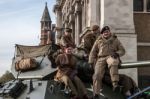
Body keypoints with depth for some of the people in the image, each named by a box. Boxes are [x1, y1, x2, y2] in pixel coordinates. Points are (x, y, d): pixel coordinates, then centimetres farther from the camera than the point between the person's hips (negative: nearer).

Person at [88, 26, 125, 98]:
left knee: (113, 62, -41)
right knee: (97, 74, -22)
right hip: (101, 58, 2)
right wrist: (91, 62, 8)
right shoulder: (98, 41, 20)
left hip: (111, 57, -2)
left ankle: (115, 84, -49)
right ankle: (96, 94, -17)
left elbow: (122, 50, 14)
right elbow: (93, 52, 20)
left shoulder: (115, 40, 17)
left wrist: (117, 53, -9)